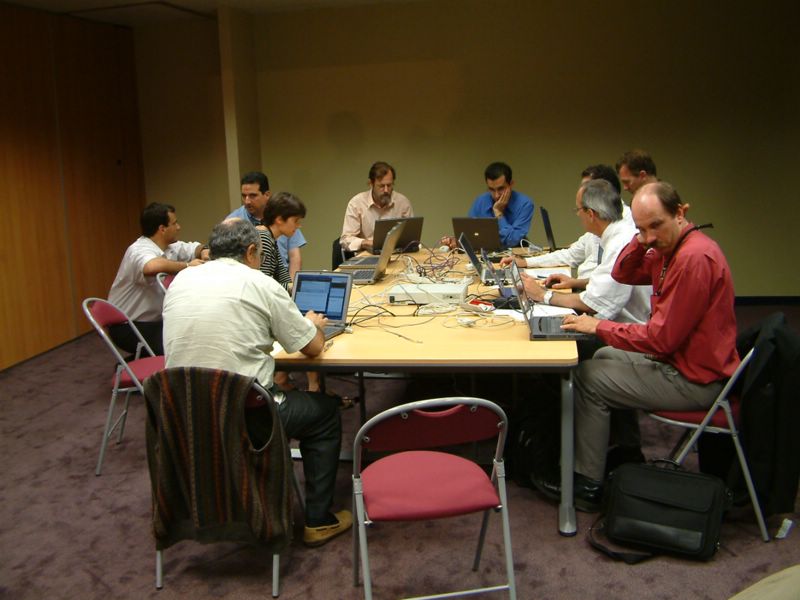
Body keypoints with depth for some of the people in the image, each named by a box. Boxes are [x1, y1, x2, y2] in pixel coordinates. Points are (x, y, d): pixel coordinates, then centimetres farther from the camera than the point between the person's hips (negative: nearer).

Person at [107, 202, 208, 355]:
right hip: (129, 327, -9)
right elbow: (152, 267, -47)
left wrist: (203, 252, -7)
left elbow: (192, 248, 18)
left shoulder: (169, 246, 3)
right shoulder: (139, 251, -24)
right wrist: (187, 265, -32)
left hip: (155, 320, 9)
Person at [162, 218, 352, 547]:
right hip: (245, 415, -6)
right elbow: (312, 347, -1)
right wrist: (314, 323, 22)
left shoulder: (180, 280, 6)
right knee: (325, 411, 19)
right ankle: (318, 520, 23)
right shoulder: (262, 285, -8)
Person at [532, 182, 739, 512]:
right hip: (678, 358, 10)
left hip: (693, 379, -10)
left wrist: (598, 327, -17)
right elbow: (624, 274, 12)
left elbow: (662, 337, -27)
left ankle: (588, 484, 4)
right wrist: (641, 239, -6)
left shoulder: (695, 257, -27)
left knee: (588, 377, -7)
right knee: (605, 356, 24)